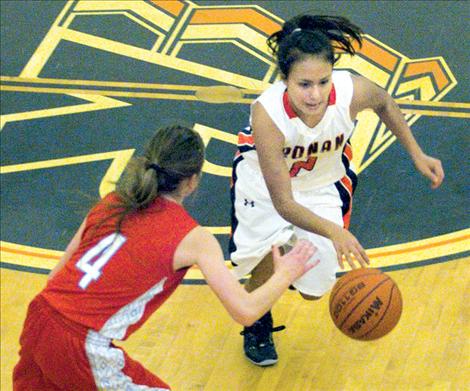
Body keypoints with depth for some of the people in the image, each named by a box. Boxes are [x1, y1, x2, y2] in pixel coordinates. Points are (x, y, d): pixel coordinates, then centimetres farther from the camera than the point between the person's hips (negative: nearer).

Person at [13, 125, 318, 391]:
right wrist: (284, 276, 12)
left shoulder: (112, 203, 11)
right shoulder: (192, 238, -5)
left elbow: (57, 276, 14)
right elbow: (245, 311, -5)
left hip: (37, 322, 6)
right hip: (80, 349, -6)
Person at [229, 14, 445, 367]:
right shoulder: (267, 113, -42)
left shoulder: (352, 92, -36)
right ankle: (257, 325, 21)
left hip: (323, 184, 2)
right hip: (264, 183, -2)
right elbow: (283, 202, -38)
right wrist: (334, 232, -52)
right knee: (266, 263, -16)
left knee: (314, 290, 2)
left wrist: (417, 155, -4)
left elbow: (384, 103, -7)